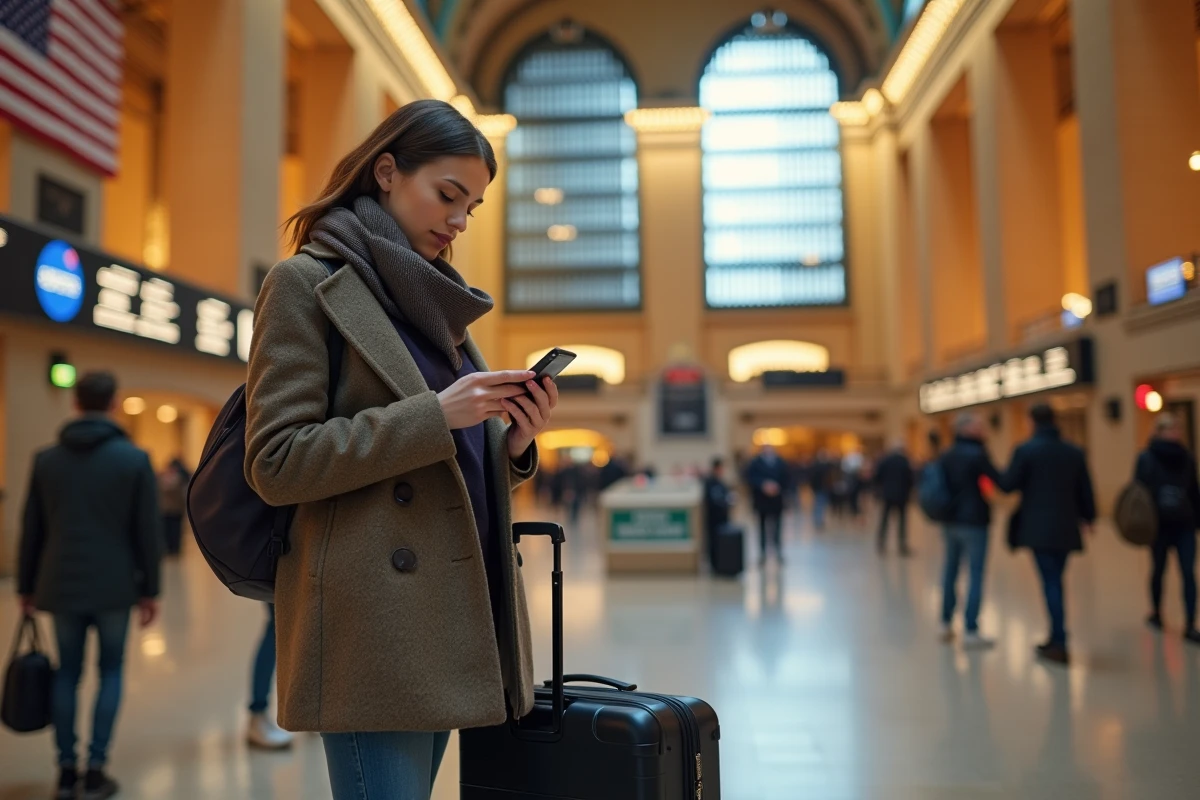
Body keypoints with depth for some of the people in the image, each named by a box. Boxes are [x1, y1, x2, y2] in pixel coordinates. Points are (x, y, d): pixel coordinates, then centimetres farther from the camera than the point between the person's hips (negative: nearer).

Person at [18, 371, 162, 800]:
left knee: (67, 672, 13)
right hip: (114, 586, -2)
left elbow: (32, 530, 7)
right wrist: (150, 589, 1)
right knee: (110, 672, 9)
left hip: (61, 585, 3)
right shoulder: (135, 459, -5)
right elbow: (147, 531, -6)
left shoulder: (46, 459, 3)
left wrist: (26, 586, 16)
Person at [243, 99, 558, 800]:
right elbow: (276, 463, -12)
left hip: (449, 617, 7)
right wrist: (435, 416, -18)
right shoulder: (306, 283, -3)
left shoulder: (438, 300, 18)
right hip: (373, 626, -7)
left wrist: (513, 443, -3)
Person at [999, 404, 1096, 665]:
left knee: (1051, 583, -2)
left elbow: (1007, 485, -8)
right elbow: (1085, 490, 11)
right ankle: (1056, 638, 22)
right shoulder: (1074, 452, 6)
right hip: (1066, 528, 5)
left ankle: (1059, 644, -4)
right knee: (1055, 581, 15)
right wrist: (1087, 517, 27)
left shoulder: (1026, 450, -9)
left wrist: (1001, 475, 15)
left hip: (1038, 528, -5)